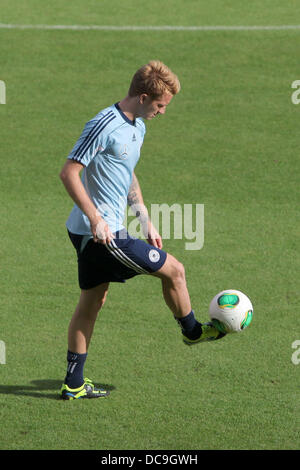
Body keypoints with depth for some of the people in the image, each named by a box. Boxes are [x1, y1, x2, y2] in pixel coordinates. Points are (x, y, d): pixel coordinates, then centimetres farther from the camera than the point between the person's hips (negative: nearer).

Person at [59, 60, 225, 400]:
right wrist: (96, 219, -25)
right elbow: (69, 172, -21)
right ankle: (191, 331, 24)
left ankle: (74, 384, 18)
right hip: (101, 232, -10)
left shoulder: (137, 127, 12)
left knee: (92, 301, 13)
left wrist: (146, 222, 21)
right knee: (173, 270, 0)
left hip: (92, 233, 10)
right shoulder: (104, 125, -19)